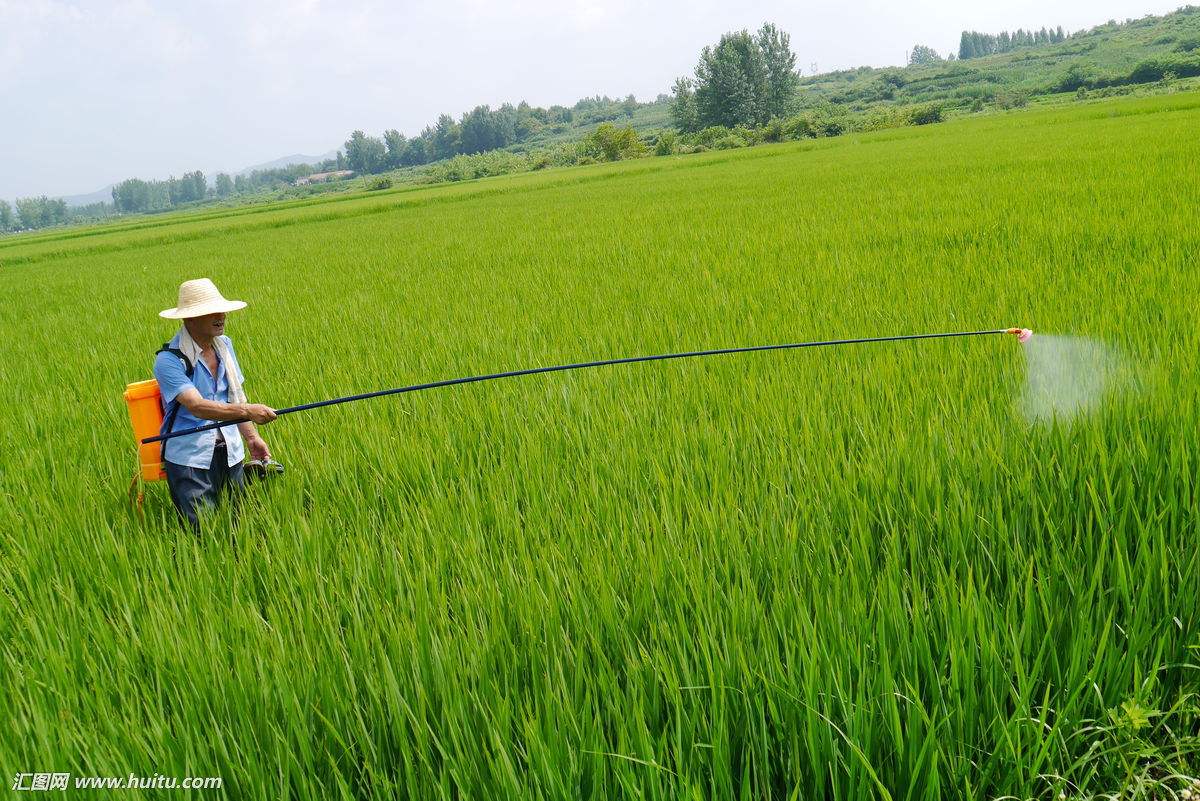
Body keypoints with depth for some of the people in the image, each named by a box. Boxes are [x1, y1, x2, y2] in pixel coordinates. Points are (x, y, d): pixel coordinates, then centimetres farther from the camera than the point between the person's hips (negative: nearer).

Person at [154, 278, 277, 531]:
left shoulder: (224, 345, 7)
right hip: (190, 459, -6)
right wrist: (246, 411, -39)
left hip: (230, 453, 6)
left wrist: (252, 437, 6)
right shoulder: (169, 360, -16)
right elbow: (197, 406, -27)